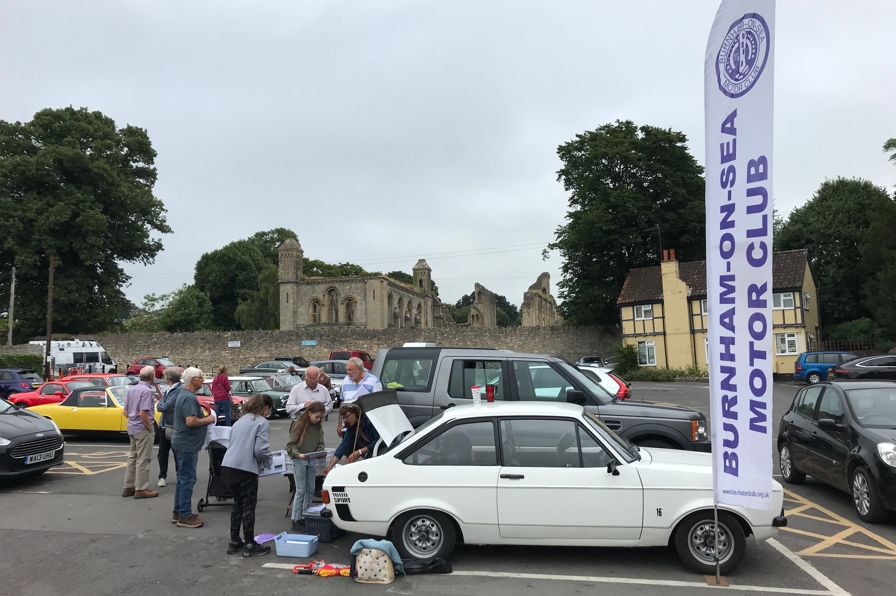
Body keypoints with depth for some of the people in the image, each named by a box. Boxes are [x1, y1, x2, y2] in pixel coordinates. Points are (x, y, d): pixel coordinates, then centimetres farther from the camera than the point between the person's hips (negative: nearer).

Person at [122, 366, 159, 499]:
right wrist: (150, 428, -15)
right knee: (143, 459, -2)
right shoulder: (147, 391, -18)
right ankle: (141, 489, 2)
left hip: (132, 427, 9)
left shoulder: (131, 389, 9)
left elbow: (125, 411, 14)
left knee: (132, 457, 16)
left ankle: (129, 487, 22)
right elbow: (143, 413, -25)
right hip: (142, 429, -9)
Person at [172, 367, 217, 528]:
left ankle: (178, 512, 23)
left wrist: (204, 417, 11)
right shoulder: (189, 397, -20)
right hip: (187, 445, -11)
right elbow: (191, 421, -29)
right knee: (187, 480, -4)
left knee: (182, 479, 16)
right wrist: (208, 419, -15)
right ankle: (184, 516, 1)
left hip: (184, 443, 11)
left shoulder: (184, 394, 13)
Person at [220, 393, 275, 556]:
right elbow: (260, 450, -15)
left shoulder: (240, 420, 18)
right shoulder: (262, 422, -5)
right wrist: (269, 460, 6)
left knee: (238, 504, 20)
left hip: (229, 467, 7)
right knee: (249, 506, 4)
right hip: (245, 469, -7)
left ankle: (234, 542, 26)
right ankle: (249, 545, 12)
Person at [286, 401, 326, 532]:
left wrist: (320, 452, -9)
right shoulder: (299, 425, -13)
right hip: (299, 461, -6)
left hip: (312, 460, 6)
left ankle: (305, 517, 22)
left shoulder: (318, 427, 4)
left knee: (310, 490, 10)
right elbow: (290, 445, -12)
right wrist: (298, 454, -27)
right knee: (300, 491, -3)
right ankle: (296, 520, 5)